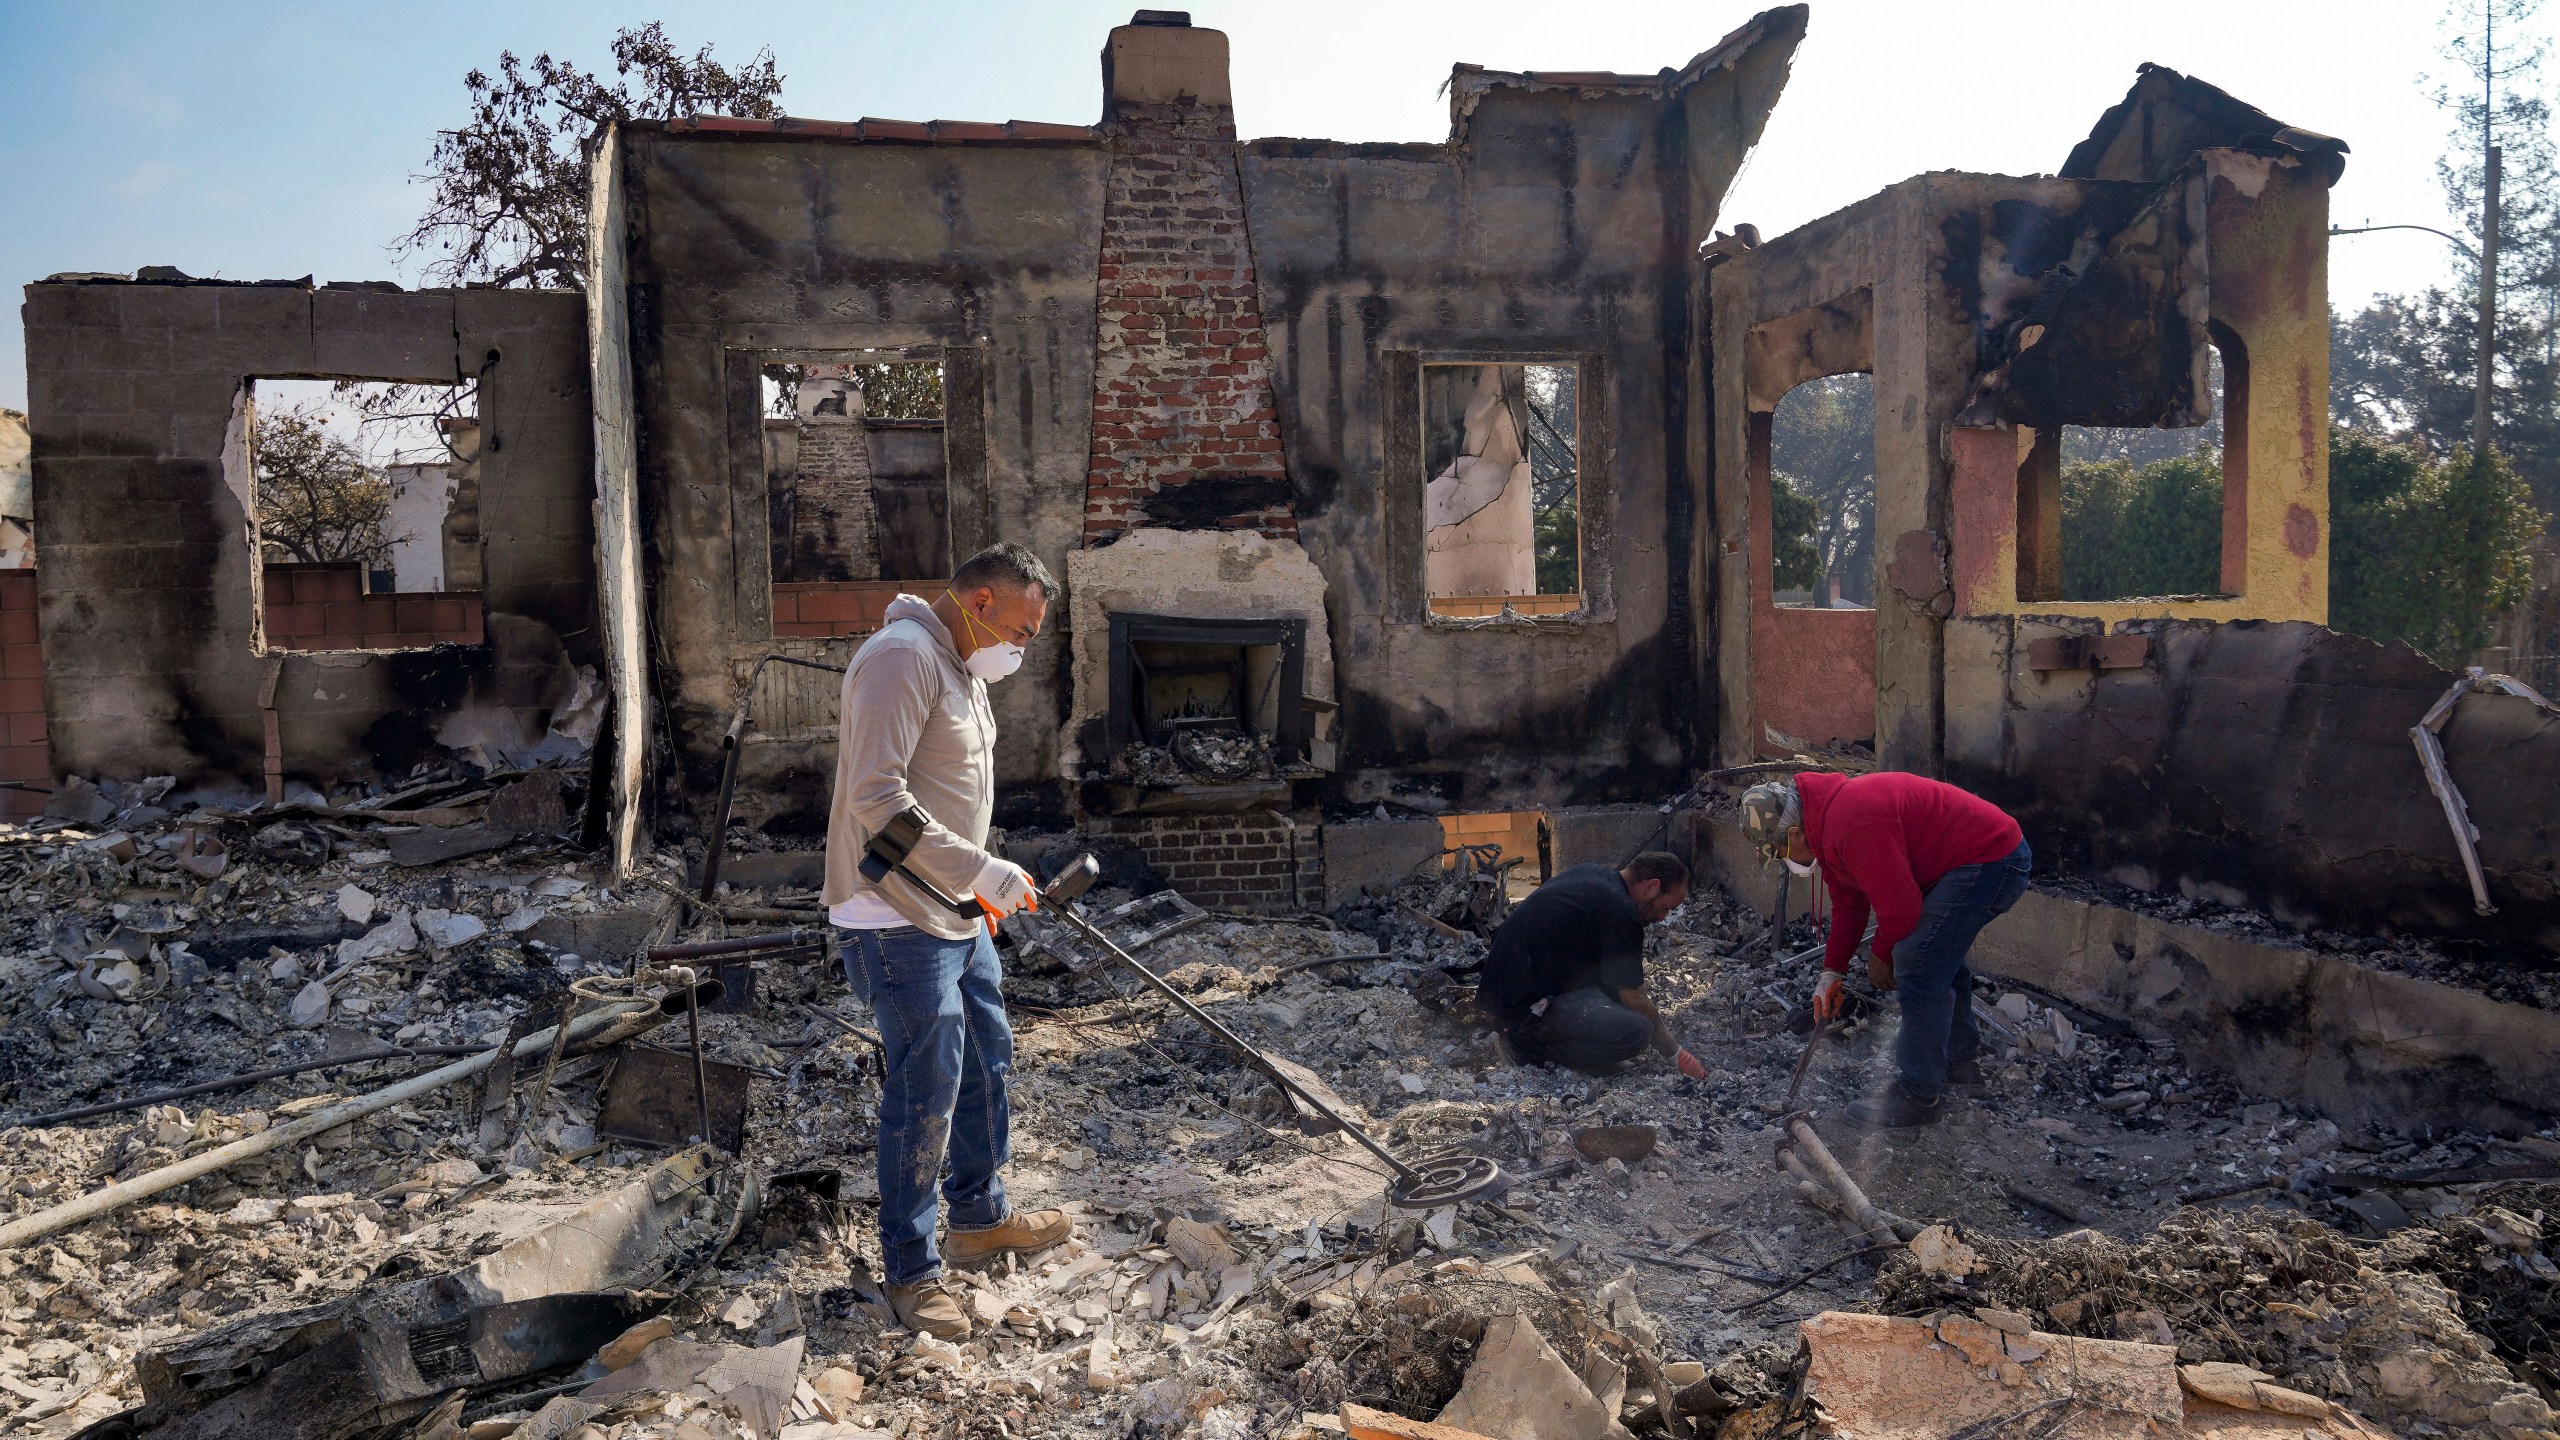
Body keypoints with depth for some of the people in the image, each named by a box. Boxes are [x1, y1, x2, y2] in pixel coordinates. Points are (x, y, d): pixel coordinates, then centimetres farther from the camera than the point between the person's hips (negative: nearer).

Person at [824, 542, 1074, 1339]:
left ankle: (980, 1216, 38)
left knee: (985, 1062, 20)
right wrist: (980, 871, -25)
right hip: (899, 923, -10)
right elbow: (877, 800, -27)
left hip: (956, 919, 10)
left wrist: (979, 888, 16)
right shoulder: (902, 658, -19)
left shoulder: (961, 669, 14)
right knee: (924, 1098, -2)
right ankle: (911, 1270, 13)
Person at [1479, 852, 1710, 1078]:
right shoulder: (1620, 912, -17)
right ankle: (1533, 1042, -7)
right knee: (1636, 1031, -21)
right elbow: (1634, 1001, -11)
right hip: (1524, 1006, -10)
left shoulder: (1592, 873, 11)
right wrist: (1677, 1055, 2)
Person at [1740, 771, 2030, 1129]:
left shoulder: (1851, 823, -29)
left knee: (1917, 964, -11)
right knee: (1939, 958, 23)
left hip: (1990, 861, -11)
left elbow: (1898, 904, -25)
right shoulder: (1827, 811, 6)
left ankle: (1919, 1097, 0)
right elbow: (1847, 904, 15)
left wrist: (1881, 955, -5)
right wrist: (1832, 972, 13)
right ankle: (1961, 1060, 41)